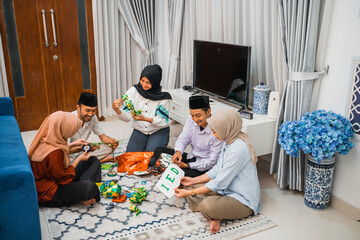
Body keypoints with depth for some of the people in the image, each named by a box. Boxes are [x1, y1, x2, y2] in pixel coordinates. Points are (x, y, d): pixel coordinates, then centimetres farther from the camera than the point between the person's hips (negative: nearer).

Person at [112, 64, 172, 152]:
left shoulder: (163, 96, -14)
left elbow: (163, 121, -14)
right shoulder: (133, 91, -8)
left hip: (159, 132, -2)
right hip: (139, 131, 2)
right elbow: (127, 118, -8)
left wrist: (145, 119, -31)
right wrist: (117, 110, -30)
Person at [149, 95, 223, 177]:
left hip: (204, 167, -6)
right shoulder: (191, 119, -7)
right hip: (191, 157, 7)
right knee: (159, 151, -5)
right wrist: (178, 151, -25)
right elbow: (183, 138, 0)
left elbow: (212, 161, -20)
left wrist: (186, 165, -25)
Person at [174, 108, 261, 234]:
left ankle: (215, 215, -3)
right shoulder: (229, 141, 4)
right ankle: (214, 217, -9)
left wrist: (190, 193, -18)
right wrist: (193, 180, 7)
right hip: (226, 189, 10)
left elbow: (220, 183, -25)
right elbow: (217, 170, 12)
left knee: (208, 206, -36)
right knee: (189, 186, 3)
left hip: (243, 201, -10)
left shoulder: (239, 148, -28)